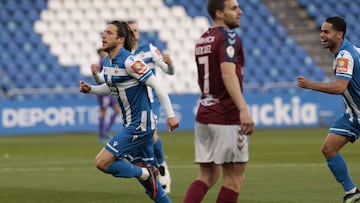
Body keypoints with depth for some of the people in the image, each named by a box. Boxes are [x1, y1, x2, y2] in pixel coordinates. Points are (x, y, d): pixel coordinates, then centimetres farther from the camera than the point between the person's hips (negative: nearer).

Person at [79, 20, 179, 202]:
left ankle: (145, 174, 0)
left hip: (139, 124, -9)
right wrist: (90, 89, 5)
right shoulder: (107, 62, 7)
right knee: (141, 170, 13)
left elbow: (156, 85, -18)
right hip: (131, 124, 9)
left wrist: (170, 115, -19)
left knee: (102, 162, -13)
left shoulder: (129, 61, -19)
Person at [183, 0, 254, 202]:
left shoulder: (202, 40, 14)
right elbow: (228, 74, -27)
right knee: (234, 177, 2)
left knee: (208, 176, 10)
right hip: (227, 117, -8)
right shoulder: (229, 37, -12)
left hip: (204, 115, 8)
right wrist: (244, 110, -35)